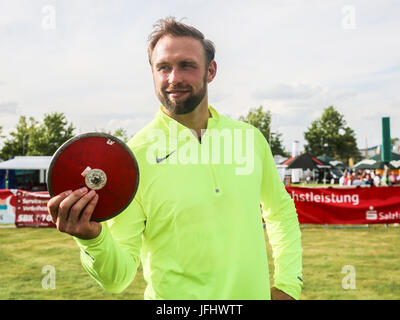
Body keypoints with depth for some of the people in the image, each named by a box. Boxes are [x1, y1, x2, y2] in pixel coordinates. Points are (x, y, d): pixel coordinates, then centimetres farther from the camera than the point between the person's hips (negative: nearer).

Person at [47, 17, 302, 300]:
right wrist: (92, 239, -35)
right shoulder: (131, 157, -16)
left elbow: (281, 210, 11)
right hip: (174, 297, -3)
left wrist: (287, 285, 3)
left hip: (255, 293, 4)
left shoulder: (250, 138, -4)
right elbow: (119, 277, -16)